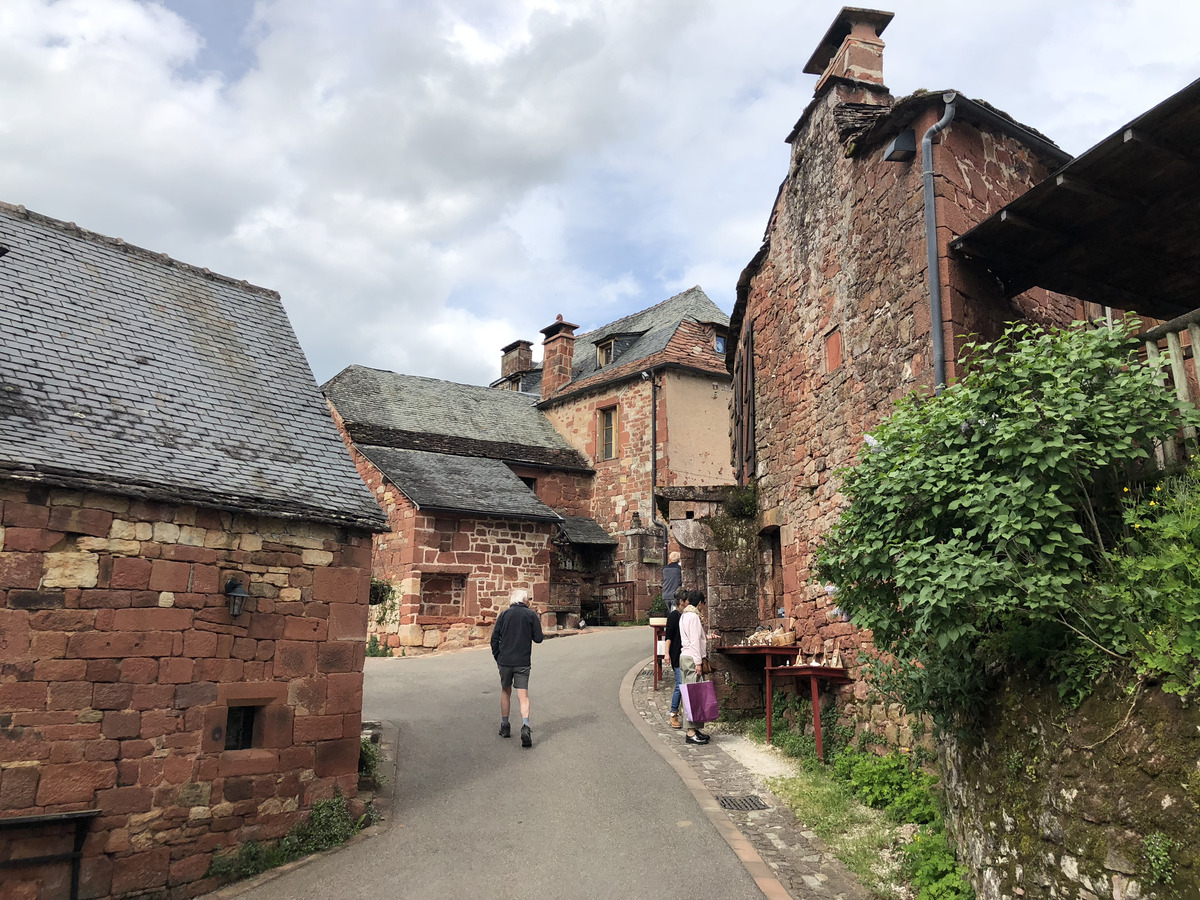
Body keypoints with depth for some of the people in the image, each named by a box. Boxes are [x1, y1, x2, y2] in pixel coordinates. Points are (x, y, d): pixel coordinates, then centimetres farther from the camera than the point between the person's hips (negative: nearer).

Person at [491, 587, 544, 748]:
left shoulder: (504, 614, 3)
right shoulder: (531, 615, -2)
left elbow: (494, 638, 2)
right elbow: (538, 638, -1)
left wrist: (497, 657, 12)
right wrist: (537, 626, 18)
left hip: (505, 661, 2)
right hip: (522, 662, -2)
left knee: (505, 692, 19)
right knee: (523, 695, -2)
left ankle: (505, 726, 25)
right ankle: (525, 726, -22)